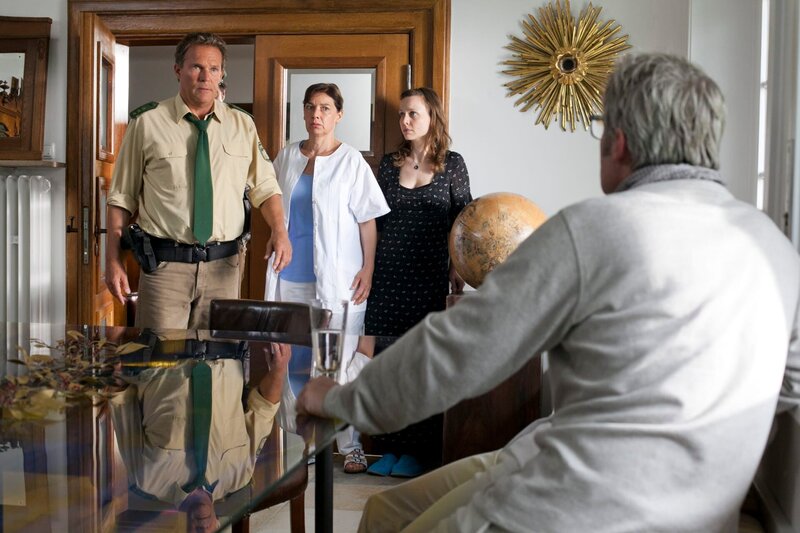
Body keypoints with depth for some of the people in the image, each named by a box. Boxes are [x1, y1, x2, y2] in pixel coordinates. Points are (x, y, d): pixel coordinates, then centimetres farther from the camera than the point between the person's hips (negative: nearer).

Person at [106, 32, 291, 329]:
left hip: (223, 266, 3)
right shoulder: (147, 123, -1)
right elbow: (122, 197, 2)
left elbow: (264, 186, 9)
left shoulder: (242, 125, 7)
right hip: (165, 264, -2)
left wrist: (279, 231, -10)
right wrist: (113, 261, -2)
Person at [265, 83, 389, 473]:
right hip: (292, 276, 5)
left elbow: (367, 220, -3)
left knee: (343, 361, -3)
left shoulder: (351, 162, -2)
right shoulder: (286, 158, 10)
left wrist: (368, 269, -8)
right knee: (291, 358, 9)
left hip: (337, 279, -4)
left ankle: (351, 444, 7)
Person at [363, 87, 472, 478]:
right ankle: (391, 447, 13)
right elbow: (374, 219, 12)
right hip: (388, 275, 3)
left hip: (429, 275, -3)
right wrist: (367, 265, 8)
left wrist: (457, 269, -3)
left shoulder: (452, 164, 2)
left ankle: (418, 449, 12)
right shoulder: (389, 164, 10)